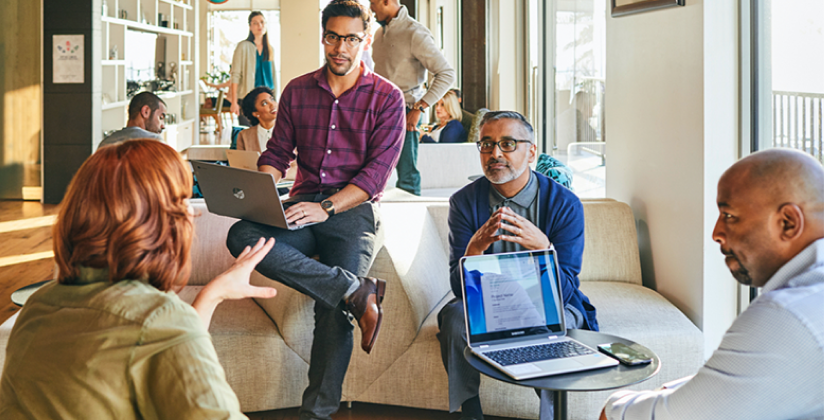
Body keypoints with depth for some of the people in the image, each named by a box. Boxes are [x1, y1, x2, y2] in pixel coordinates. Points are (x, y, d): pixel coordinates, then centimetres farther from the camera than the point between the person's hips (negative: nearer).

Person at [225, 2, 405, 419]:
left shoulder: (387, 97, 3)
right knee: (242, 236, -28)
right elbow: (276, 155, 15)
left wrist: (327, 207, -19)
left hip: (354, 210, -3)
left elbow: (377, 172, -5)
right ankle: (355, 289, -31)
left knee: (333, 310, -24)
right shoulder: (297, 91, 14)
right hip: (303, 206, 4)